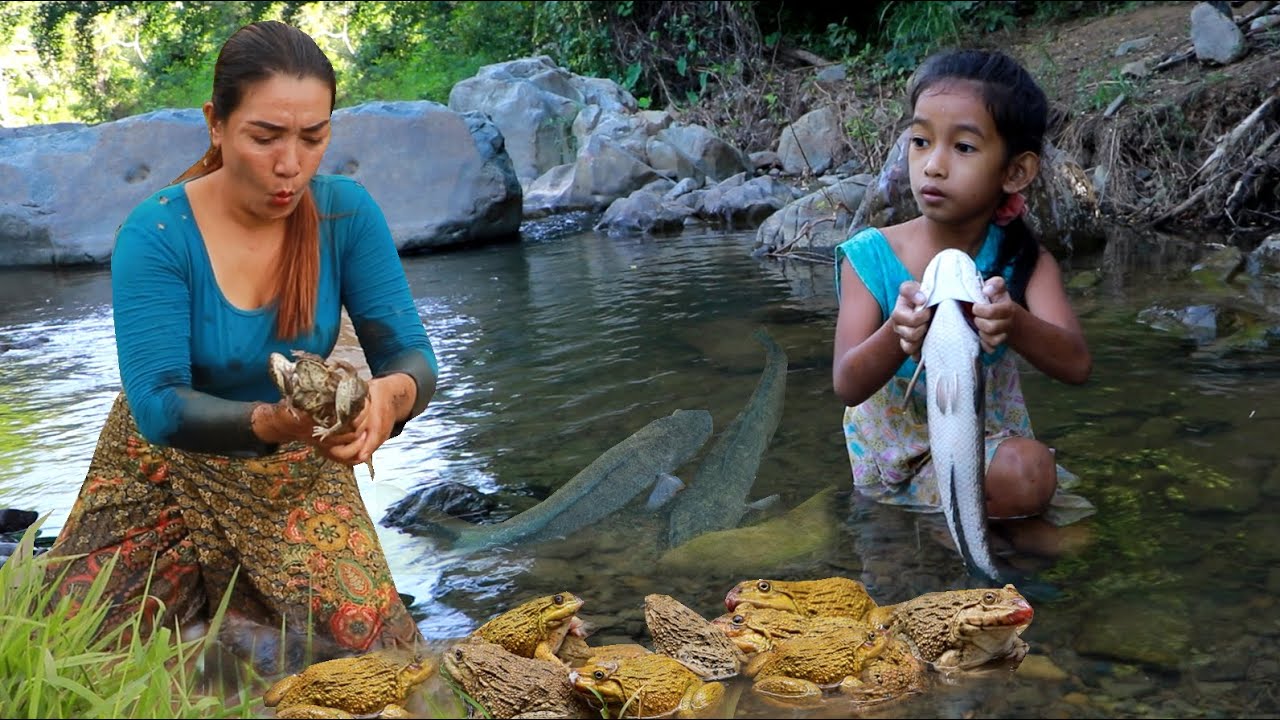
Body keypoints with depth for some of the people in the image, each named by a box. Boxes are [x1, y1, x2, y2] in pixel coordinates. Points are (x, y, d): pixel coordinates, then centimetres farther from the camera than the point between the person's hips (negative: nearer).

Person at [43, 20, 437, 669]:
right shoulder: (155, 236, -23)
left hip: (297, 471, 2)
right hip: (170, 466, -2)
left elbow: (411, 354, -17)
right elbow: (157, 404, -29)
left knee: (367, 645, -14)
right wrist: (275, 422, -49)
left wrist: (393, 394, -43)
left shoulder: (346, 213, -15)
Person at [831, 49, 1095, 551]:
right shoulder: (871, 256, -14)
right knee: (1024, 476, -28)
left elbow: (1076, 366, -23)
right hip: (893, 451, -3)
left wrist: (1014, 325, -45)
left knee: (1031, 469, -29)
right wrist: (897, 337, -44)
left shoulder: (1024, 263, -10)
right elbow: (848, 387, -21)